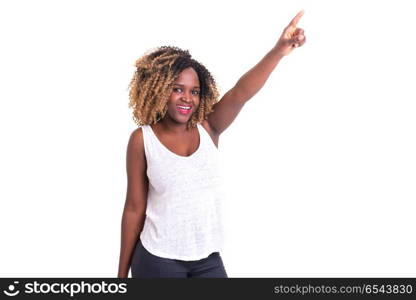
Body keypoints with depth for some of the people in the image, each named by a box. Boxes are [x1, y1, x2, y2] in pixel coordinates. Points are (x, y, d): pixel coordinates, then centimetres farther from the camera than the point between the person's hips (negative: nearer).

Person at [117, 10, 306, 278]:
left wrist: (279, 50, -32)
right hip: (158, 260, -2)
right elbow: (135, 208, -3)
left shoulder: (208, 130, -1)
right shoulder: (143, 139, -7)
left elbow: (241, 93, -18)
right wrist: (123, 271, 1)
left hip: (208, 259, 3)